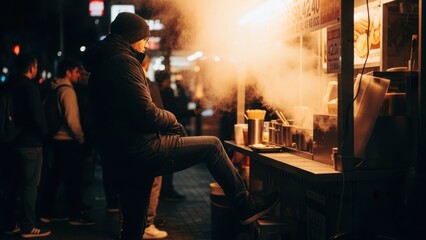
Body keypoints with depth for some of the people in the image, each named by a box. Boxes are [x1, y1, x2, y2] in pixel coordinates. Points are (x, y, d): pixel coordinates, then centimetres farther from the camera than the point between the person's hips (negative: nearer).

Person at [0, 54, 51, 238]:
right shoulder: (30, 87, -12)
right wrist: (44, 133, -2)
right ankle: (27, 227, 0)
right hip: (29, 143, -7)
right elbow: (37, 116, -17)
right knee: (29, 185, -2)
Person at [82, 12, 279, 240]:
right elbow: (146, 113, -20)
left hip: (125, 157, 10)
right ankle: (246, 205, 8)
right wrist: (172, 119, 1)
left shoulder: (102, 63, 19)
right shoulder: (123, 61, -12)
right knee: (212, 145, 2)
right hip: (142, 150, -10)